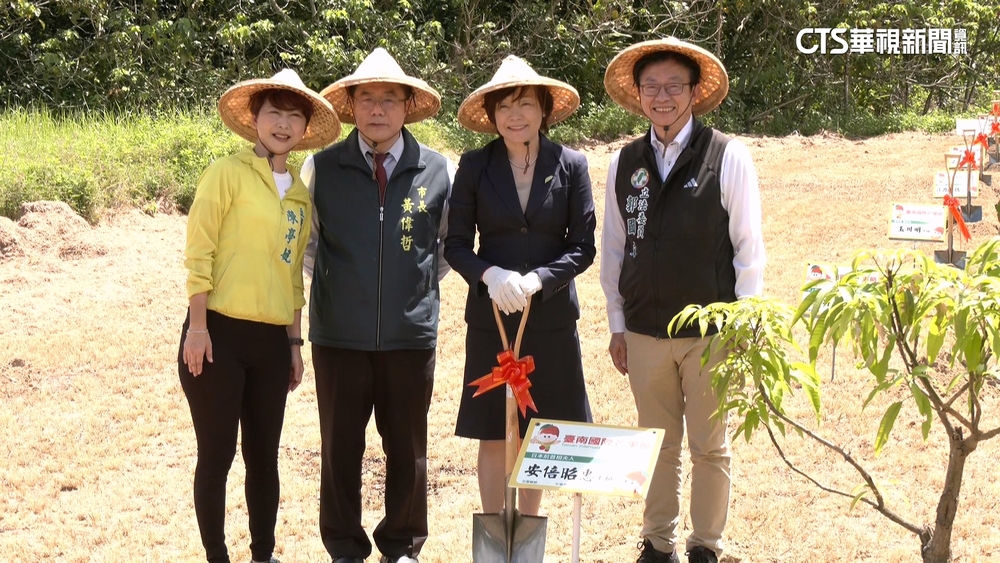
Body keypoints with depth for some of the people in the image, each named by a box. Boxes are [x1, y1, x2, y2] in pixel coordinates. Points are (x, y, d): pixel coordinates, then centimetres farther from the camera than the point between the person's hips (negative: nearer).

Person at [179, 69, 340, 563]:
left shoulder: (300, 194, 13)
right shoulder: (229, 173, -5)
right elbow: (198, 251, -9)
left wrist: (294, 342, 16)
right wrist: (198, 327, -14)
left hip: (271, 340, 6)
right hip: (219, 333, -5)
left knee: (264, 456, 11)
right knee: (218, 454, 2)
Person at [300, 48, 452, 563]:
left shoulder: (438, 171, 1)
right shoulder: (321, 168, -1)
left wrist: (418, 284, 10)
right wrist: (335, 284, 11)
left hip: (410, 333, 0)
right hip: (340, 333, 0)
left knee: (407, 448, 9)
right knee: (340, 447, 8)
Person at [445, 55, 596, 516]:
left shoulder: (571, 166, 0)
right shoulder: (475, 166, 0)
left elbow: (583, 247, 0)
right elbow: (455, 244, 1)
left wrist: (536, 280, -16)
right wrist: (490, 275, -18)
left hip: (551, 317, 0)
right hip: (490, 316, 0)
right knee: (493, 435, 4)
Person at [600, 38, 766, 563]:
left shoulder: (728, 156, -6)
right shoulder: (625, 162, 4)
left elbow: (749, 249, -4)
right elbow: (613, 249, 10)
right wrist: (617, 326, 9)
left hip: (711, 333, -3)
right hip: (644, 333, 3)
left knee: (710, 447, 7)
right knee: (658, 445, 12)